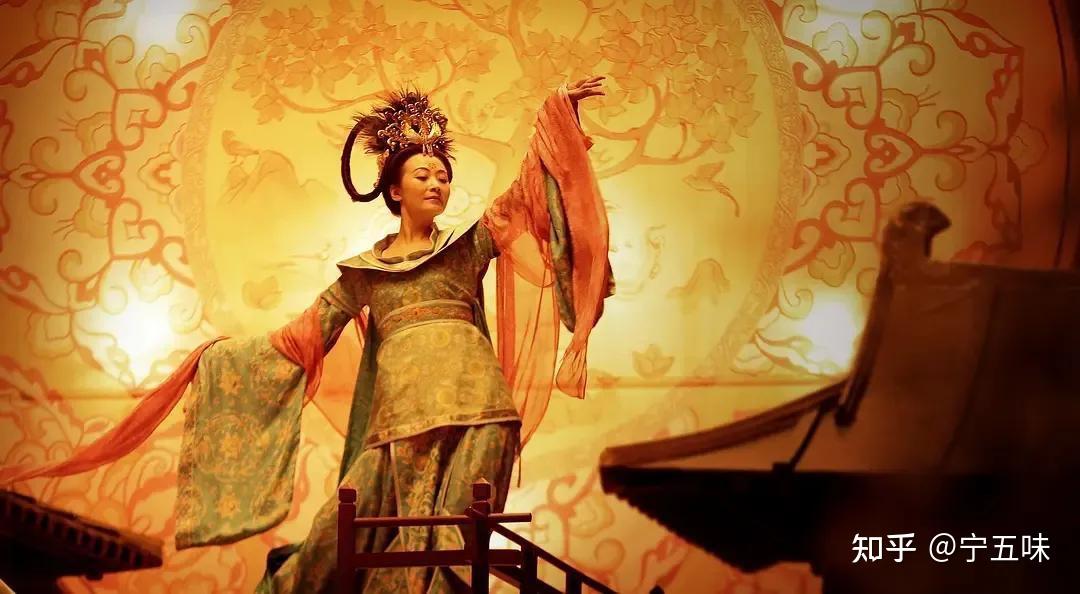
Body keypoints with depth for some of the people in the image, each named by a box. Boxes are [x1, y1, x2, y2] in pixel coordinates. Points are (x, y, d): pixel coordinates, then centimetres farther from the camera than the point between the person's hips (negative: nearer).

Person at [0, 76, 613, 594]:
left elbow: (528, 193, 6)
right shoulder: (363, 270, 17)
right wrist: (222, 353, 17)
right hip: (401, 414, 0)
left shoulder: (470, 246, 15)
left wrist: (560, 115, -2)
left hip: (473, 411, 0)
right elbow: (303, 336, 19)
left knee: (450, 540, -3)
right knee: (360, 528, -4)